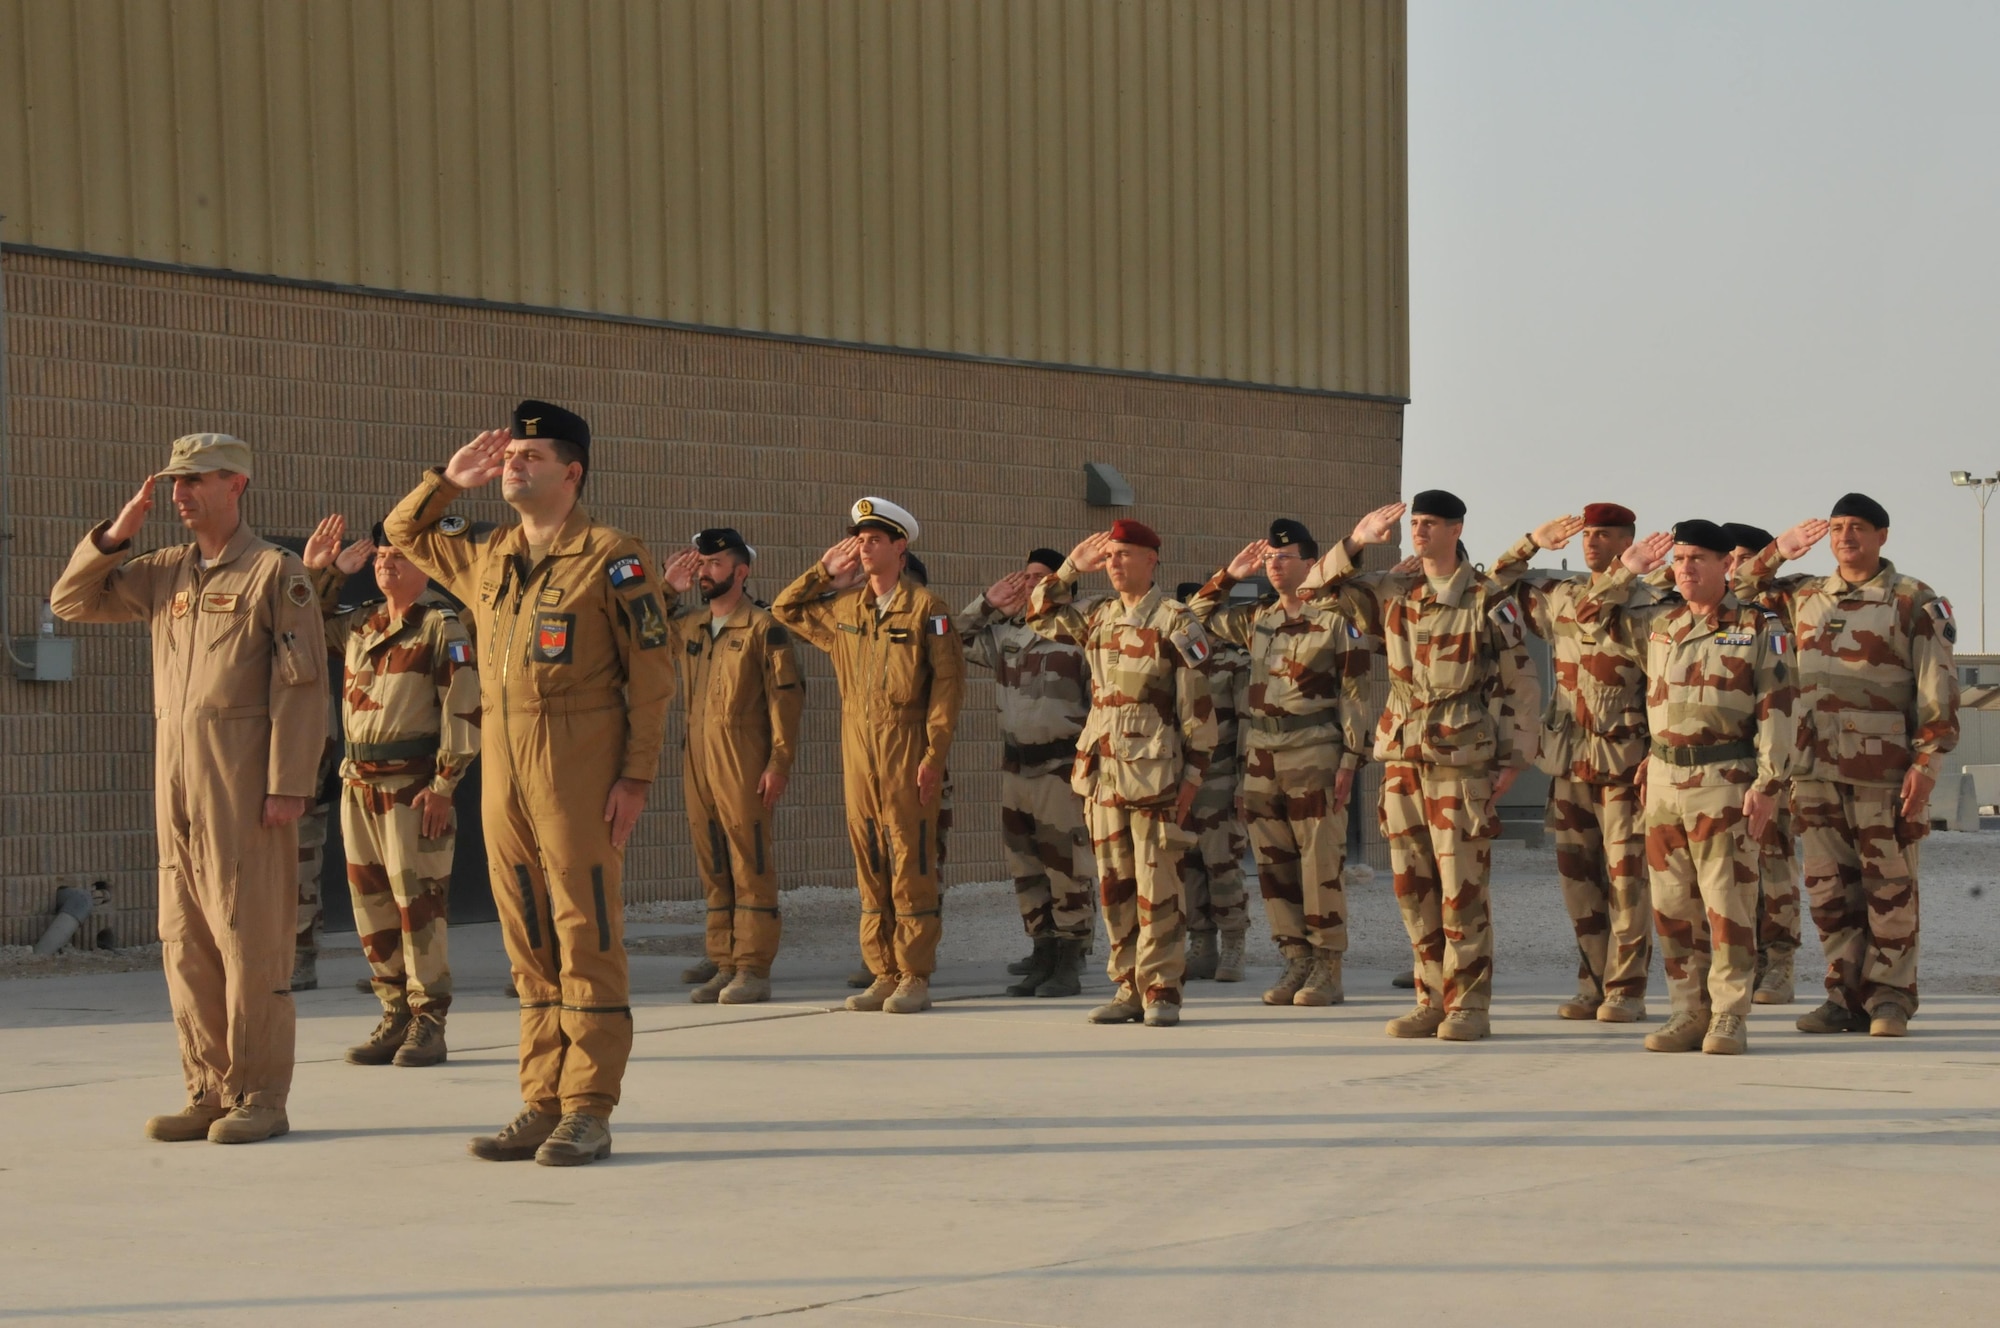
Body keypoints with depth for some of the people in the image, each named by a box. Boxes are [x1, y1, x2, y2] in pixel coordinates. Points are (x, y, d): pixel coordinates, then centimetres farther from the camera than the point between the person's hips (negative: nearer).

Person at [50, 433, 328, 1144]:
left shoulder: (275, 571, -3)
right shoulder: (164, 572, 16)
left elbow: (301, 685, -9)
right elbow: (71, 601, 21)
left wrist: (288, 785, -16)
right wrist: (114, 536, 6)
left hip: (244, 780, -7)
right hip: (175, 780, 7)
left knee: (251, 938, -4)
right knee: (185, 940, 7)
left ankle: (260, 1098, 1)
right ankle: (209, 1091, 14)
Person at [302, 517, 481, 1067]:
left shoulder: (443, 625, -5)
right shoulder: (360, 625, 15)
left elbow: (464, 707, -11)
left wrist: (444, 784, -15)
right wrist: (318, 571, 17)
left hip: (413, 785, -7)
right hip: (358, 784, 7)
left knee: (418, 900, -5)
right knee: (370, 901, 9)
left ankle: (428, 1023, 0)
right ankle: (395, 1016, 17)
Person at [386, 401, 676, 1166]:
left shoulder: (613, 560, -4)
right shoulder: (485, 556, 15)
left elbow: (652, 677, -6)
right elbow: (404, 535, 32)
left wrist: (636, 777, -12)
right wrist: (449, 481, 16)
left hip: (579, 771, -6)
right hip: (502, 767, 6)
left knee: (587, 943, -4)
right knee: (530, 949, 9)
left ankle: (589, 1115, -2)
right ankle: (542, 1107, 14)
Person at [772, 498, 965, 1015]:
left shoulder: (926, 608, -3)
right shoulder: (842, 608, 13)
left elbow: (948, 682, -7)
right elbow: (784, 610, 27)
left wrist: (935, 754, -12)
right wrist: (824, 571, 15)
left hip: (908, 752, -6)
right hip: (857, 752, 6)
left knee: (911, 862, -5)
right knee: (869, 864, 6)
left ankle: (915, 976, -2)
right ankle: (883, 973, 12)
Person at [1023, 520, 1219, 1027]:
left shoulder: (1175, 622, -5)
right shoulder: (1097, 618, 13)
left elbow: (1198, 703, -5)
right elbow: (1041, 614, 29)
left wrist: (1193, 771, -9)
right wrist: (1070, 567, 16)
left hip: (1154, 771, -6)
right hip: (1103, 771, 6)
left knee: (1157, 885, -5)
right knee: (1114, 885, 7)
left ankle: (1161, 991, -1)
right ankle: (1129, 989, 13)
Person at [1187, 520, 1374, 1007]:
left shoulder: (1337, 616, -3)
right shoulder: (1256, 617, 13)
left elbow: (1355, 690, -6)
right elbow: (1200, 614, 28)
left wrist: (1350, 758, -12)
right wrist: (1230, 575, 13)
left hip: (1315, 756, -6)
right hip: (1261, 757, 6)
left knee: (1321, 865, -4)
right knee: (1274, 864, 6)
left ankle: (1327, 970, 1)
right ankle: (1296, 962, 14)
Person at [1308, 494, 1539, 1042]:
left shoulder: (1488, 600, -4)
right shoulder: (1394, 592, 9)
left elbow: (1521, 684, 0)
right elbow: (1317, 587, 14)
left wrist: (1514, 760, -4)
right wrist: (1355, 542, -1)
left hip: (1462, 759, -5)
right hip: (1402, 756, 5)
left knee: (1462, 887, -4)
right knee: (1412, 888, 7)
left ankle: (1469, 1006, 1)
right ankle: (1433, 1000, 15)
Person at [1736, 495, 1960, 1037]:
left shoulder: (1914, 602, 0)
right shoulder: (1802, 596, 13)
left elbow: (1938, 691, -3)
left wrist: (1926, 763, -11)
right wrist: (1777, 552, 6)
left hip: (1883, 770, -4)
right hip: (1815, 768, 5)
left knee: (1889, 886, 0)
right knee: (1829, 888, 6)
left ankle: (1889, 996, 6)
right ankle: (1846, 994, 13)